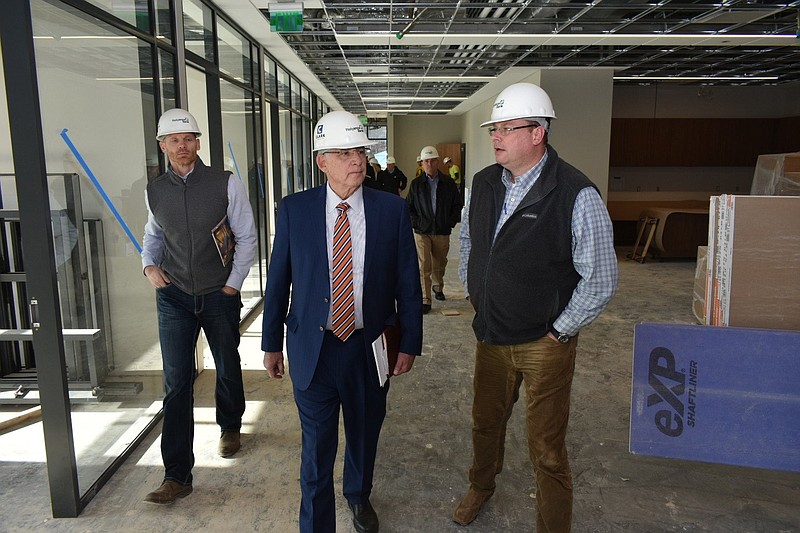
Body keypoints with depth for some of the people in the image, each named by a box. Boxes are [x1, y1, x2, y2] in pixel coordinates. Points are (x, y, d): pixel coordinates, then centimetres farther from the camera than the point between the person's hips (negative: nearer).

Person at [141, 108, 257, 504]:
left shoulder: (226, 184, -9)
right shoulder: (154, 191, 1)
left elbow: (246, 237, -4)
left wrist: (233, 285, -6)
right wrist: (150, 265, -1)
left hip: (219, 296, -1)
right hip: (174, 297, 2)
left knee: (228, 368, 17)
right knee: (176, 383, -1)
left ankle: (230, 428, 47)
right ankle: (177, 475, 8)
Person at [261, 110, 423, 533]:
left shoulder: (392, 209, -5)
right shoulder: (294, 210, -5)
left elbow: (407, 282, -1)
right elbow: (277, 281, 1)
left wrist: (409, 343, -1)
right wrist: (271, 343, 5)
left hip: (370, 348, 2)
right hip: (313, 349, -1)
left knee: (364, 434, 22)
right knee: (316, 447, 8)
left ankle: (358, 495, 53)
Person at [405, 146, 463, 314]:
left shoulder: (448, 183, 3)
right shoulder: (416, 184, 3)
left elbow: (457, 205, 9)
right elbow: (408, 207, 7)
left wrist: (451, 222, -2)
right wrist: (416, 222, -5)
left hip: (442, 232, 2)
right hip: (422, 232, -1)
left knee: (440, 263, 16)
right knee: (424, 266, -7)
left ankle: (438, 287, 42)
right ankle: (425, 300, -2)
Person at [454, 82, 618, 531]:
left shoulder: (576, 195, -19)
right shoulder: (484, 183, 2)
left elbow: (601, 280, -15)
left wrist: (559, 332, -11)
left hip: (545, 343, -6)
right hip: (490, 334, 6)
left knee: (547, 449, 7)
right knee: (486, 422, 24)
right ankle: (481, 487, 52)